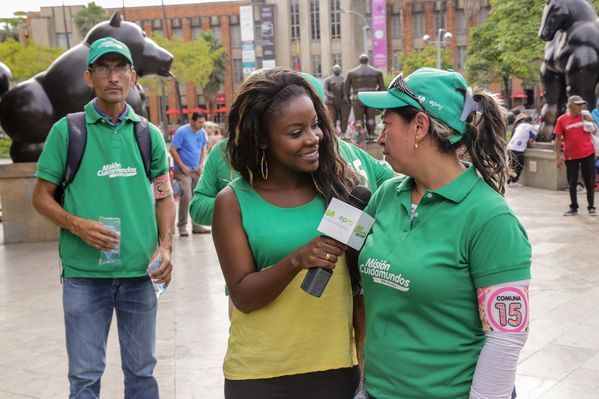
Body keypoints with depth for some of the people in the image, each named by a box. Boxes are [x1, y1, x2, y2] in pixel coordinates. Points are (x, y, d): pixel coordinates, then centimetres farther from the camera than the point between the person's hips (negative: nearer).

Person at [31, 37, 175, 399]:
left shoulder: (149, 134, 7)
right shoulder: (66, 131, 0)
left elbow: (164, 196, 12)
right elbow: (42, 196, 3)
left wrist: (165, 246, -3)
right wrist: (77, 225, -15)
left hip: (141, 272, 2)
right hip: (84, 273, -2)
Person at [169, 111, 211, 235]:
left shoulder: (202, 133, 3)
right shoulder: (182, 132, -13)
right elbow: (172, 150, -13)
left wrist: (201, 165, 3)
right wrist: (182, 166, -15)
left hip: (196, 170, 6)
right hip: (183, 170, -6)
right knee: (186, 197, -15)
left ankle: (196, 225, 20)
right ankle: (182, 226, -4)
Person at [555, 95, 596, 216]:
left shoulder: (585, 116, 1)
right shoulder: (562, 119, -5)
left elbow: (594, 131, 8)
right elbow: (558, 139, -2)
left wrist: (589, 120, -9)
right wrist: (558, 157, -5)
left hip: (588, 154, 1)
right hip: (571, 156, -1)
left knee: (589, 182, 4)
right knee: (572, 183, 7)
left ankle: (591, 207, 13)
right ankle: (573, 207, 18)